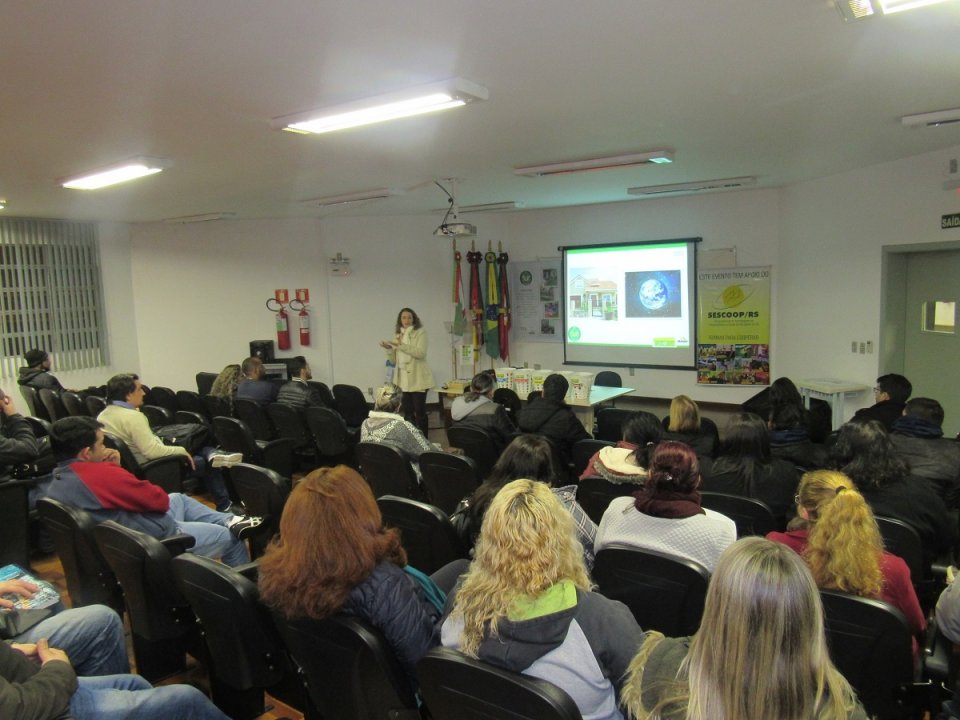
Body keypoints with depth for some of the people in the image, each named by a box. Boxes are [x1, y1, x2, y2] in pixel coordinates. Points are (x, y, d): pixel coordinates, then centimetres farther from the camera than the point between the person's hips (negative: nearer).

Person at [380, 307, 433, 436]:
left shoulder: (420, 332, -3)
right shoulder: (397, 334, 14)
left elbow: (421, 353, -18)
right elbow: (394, 360, 13)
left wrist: (401, 345, -24)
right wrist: (388, 349, -7)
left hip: (417, 378, -5)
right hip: (403, 378, 5)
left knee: (419, 411, -4)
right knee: (407, 411, 10)